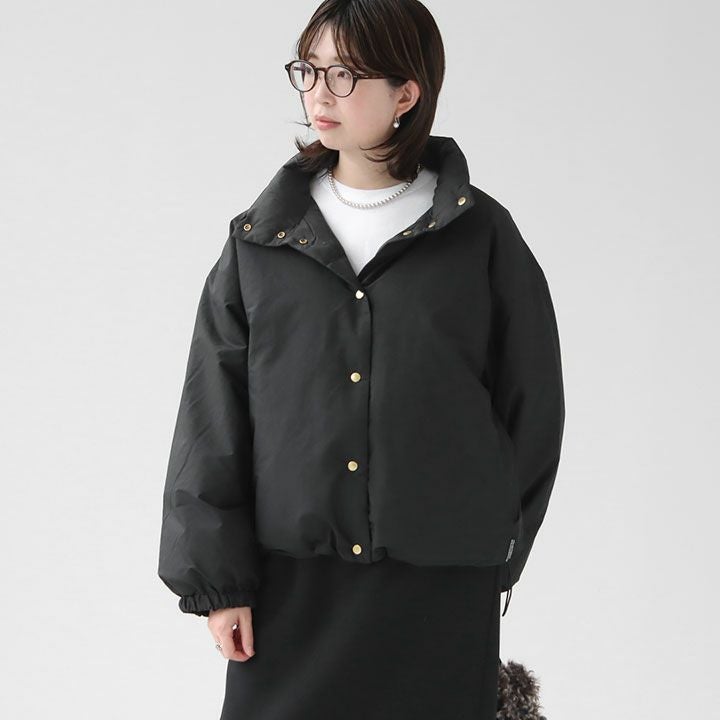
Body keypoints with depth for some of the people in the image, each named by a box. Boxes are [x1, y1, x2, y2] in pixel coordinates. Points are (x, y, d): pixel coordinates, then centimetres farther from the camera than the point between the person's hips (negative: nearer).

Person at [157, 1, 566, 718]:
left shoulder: (481, 236, 1)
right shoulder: (259, 240, 5)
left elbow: (533, 409, 6)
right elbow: (210, 420, 4)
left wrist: (493, 551, 4)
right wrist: (216, 577, -1)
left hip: (441, 586, -1)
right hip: (291, 579, 1)